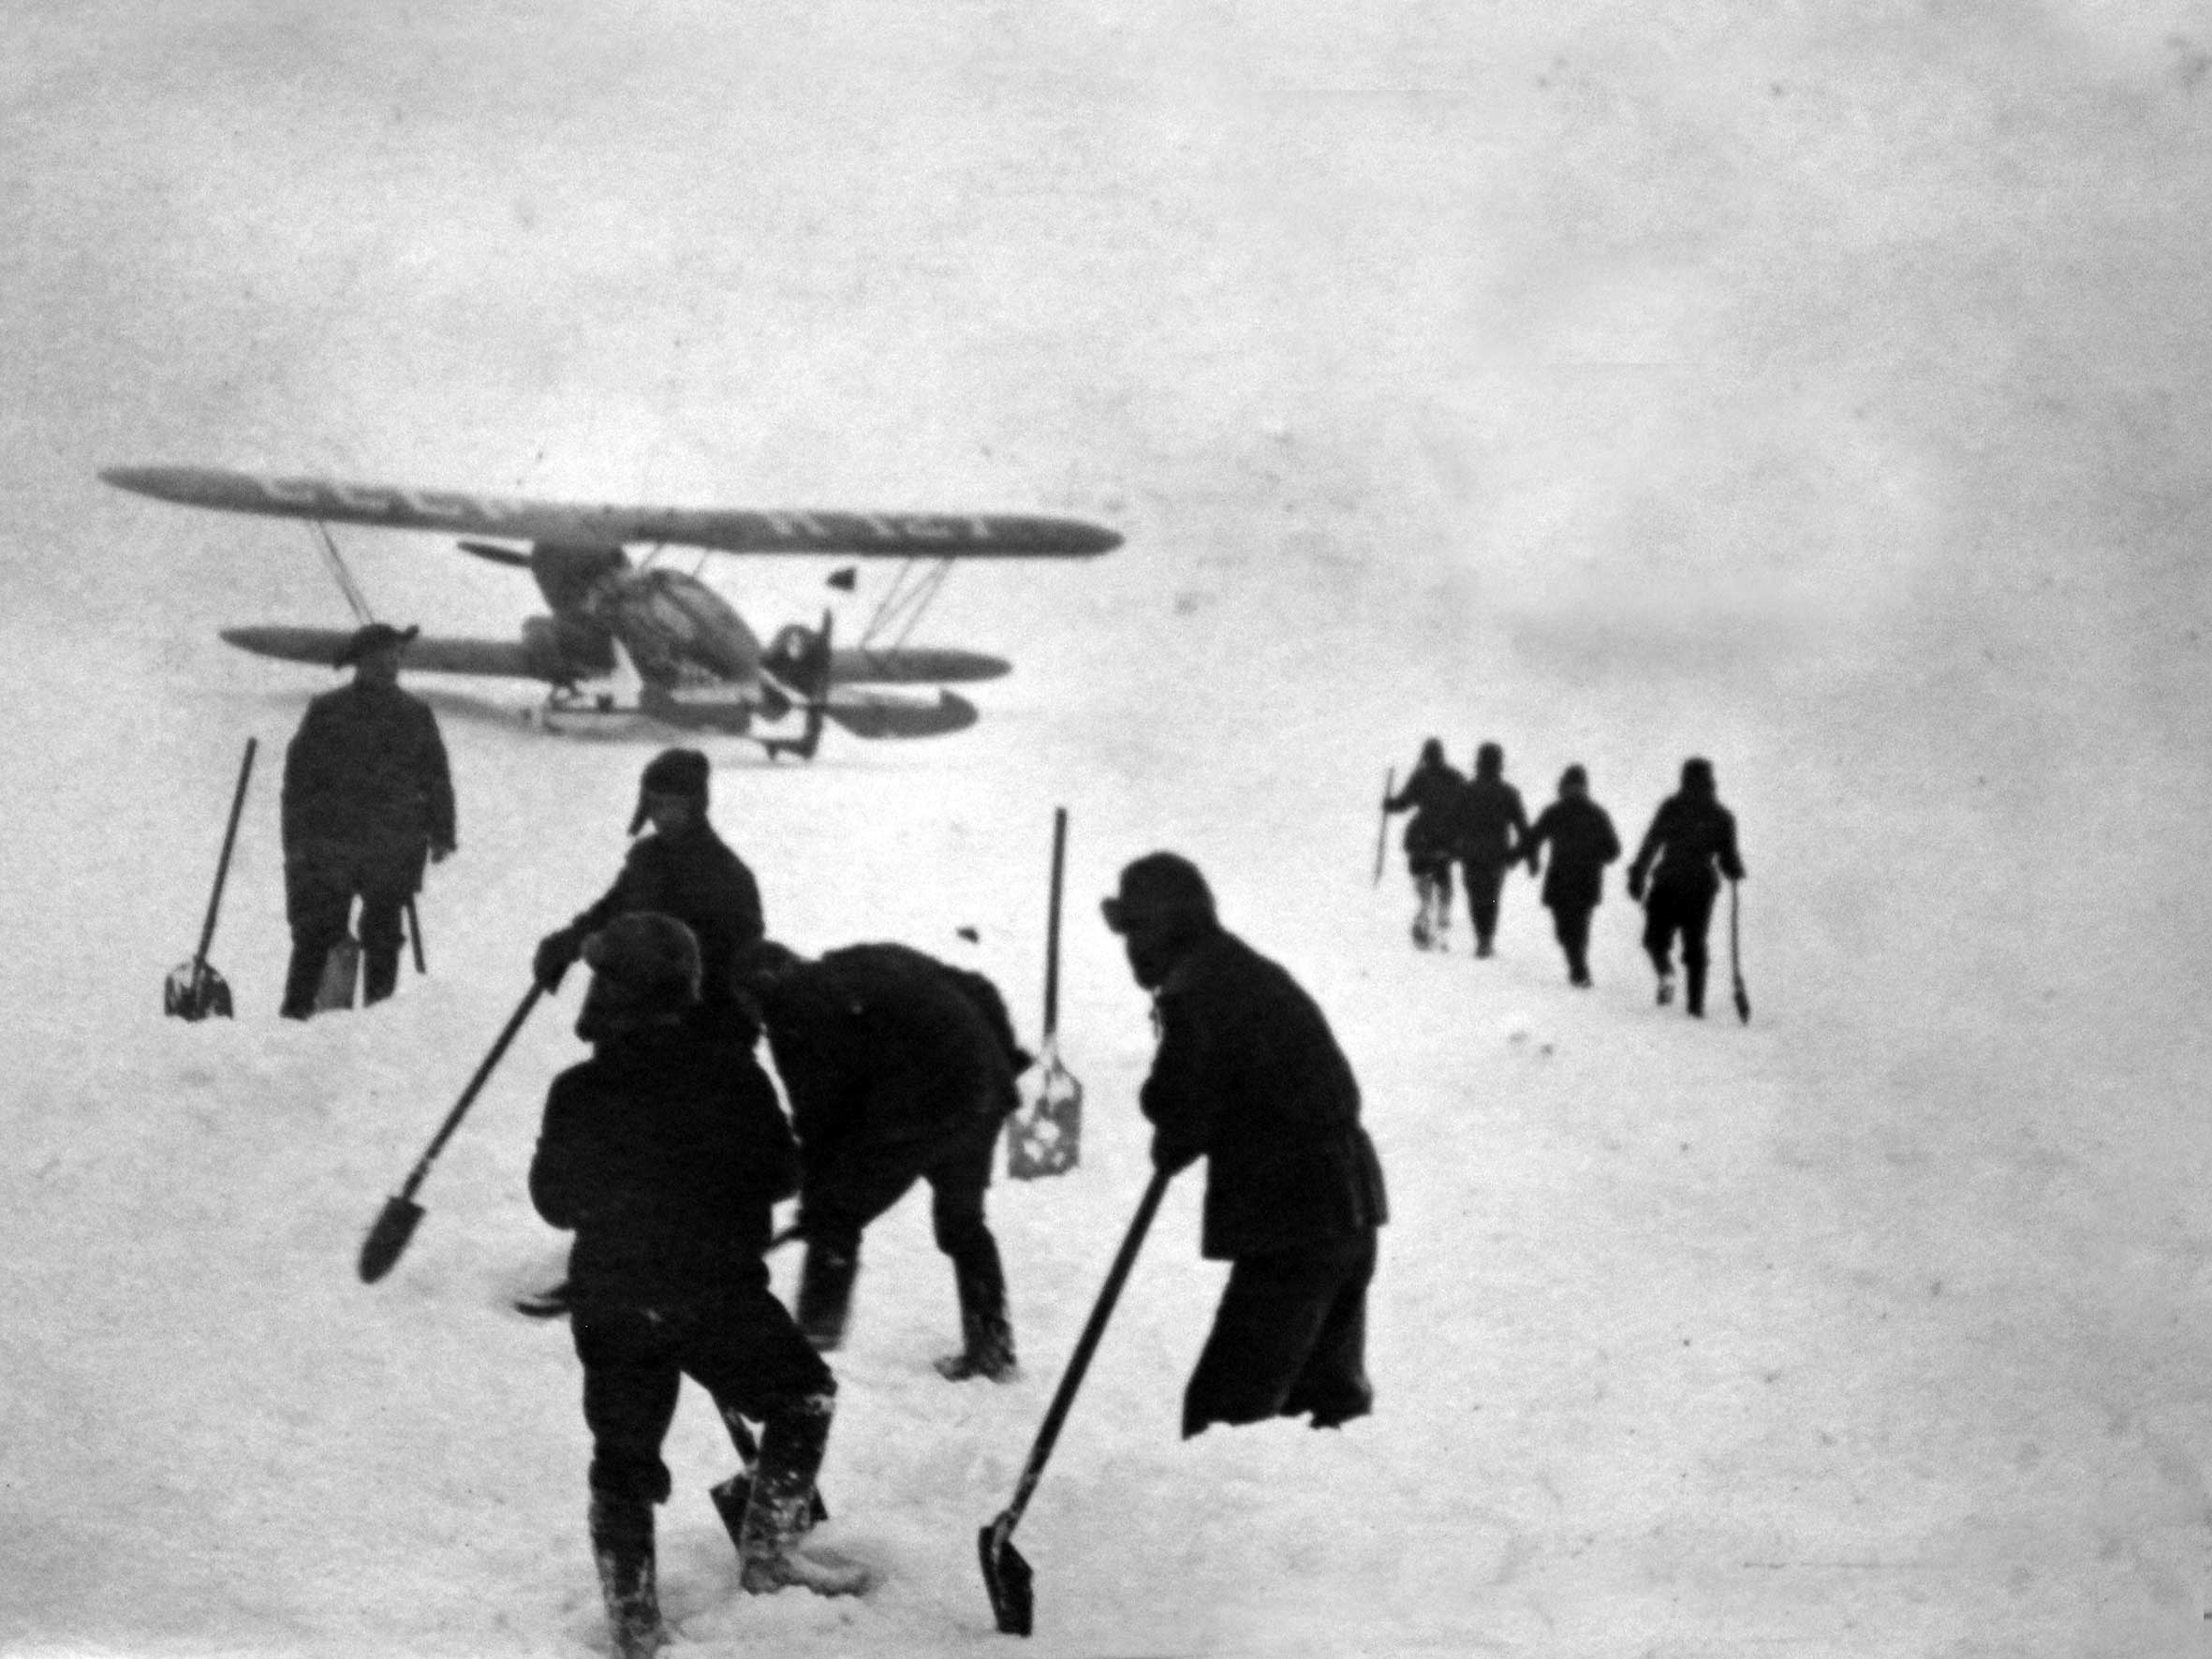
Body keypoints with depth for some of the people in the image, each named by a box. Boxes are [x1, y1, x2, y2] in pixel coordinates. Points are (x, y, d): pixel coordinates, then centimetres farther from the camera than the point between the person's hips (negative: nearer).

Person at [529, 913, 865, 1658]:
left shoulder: (578, 1093, -5)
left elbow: (554, 1199, 4)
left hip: (609, 1303, 2)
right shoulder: (731, 1073, -8)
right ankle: (769, 1548, 13)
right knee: (805, 1397, 17)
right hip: (718, 1291, -2)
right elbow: (782, 1176, 1)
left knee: (623, 1459, 11)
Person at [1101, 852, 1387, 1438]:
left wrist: (1169, 1149, 10)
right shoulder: (1259, 975, 17)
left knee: (1225, 1408, -8)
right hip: (1351, 1208, 10)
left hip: (1289, 1224, -10)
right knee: (1328, 1392, 20)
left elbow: (1178, 1110, -13)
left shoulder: (1192, 993, -12)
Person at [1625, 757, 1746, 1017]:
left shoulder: (1671, 807, -2)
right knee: (1695, 945, 12)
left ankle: (1665, 972, -19)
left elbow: (1650, 843, -9)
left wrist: (1637, 876, -8)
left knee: (1655, 937, 12)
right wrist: (1736, 870, 23)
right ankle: (1695, 1003, 5)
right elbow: (1729, 860, 1)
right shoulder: (1722, 817, 3)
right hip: (1702, 888, 2)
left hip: (1667, 885, -2)